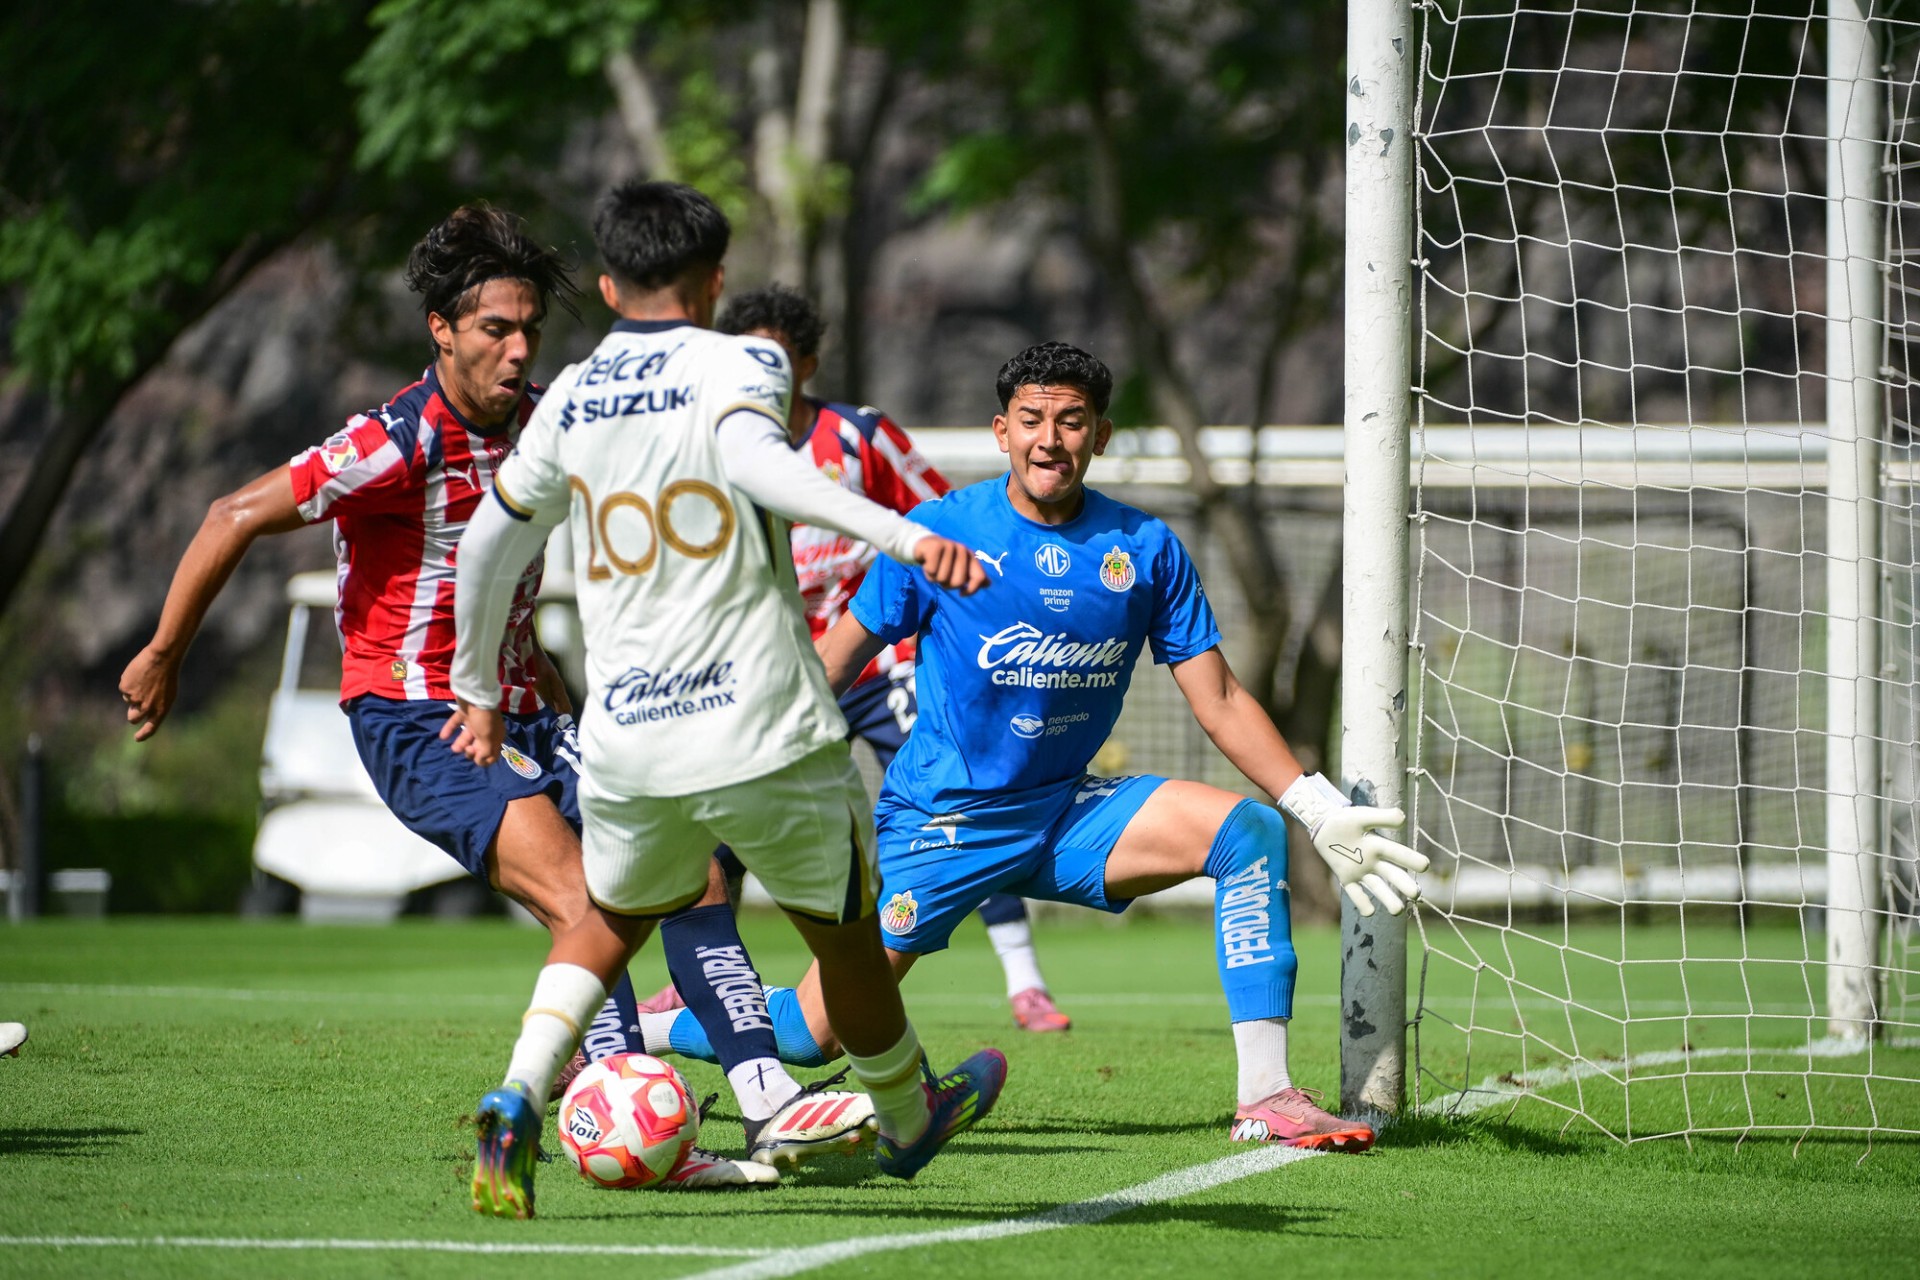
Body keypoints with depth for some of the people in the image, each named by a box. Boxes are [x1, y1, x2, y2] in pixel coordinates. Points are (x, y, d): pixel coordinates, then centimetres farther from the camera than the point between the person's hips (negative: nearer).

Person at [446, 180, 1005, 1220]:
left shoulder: (569, 399, 11)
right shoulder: (736, 365, -4)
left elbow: (487, 542, 21)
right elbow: (752, 458, -27)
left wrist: (477, 693, 35)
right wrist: (903, 536, -37)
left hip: (624, 740, 4)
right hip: (762, 728, -4)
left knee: (614, 917, 26)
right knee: (845, 933, 18)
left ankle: (518, 1099, 2)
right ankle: (907, 1119, 37)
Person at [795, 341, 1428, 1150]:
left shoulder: (1146, 550, -1)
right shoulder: (941, 530, -10)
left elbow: (1220, 703, 2)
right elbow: (833, 664, -1)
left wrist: (1322, 813, -6)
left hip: (1069, 814, 3)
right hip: (940, 819, -3)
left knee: (1249, 829, -18)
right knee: (812, 1032, -12)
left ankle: (1266, 1097, -17)